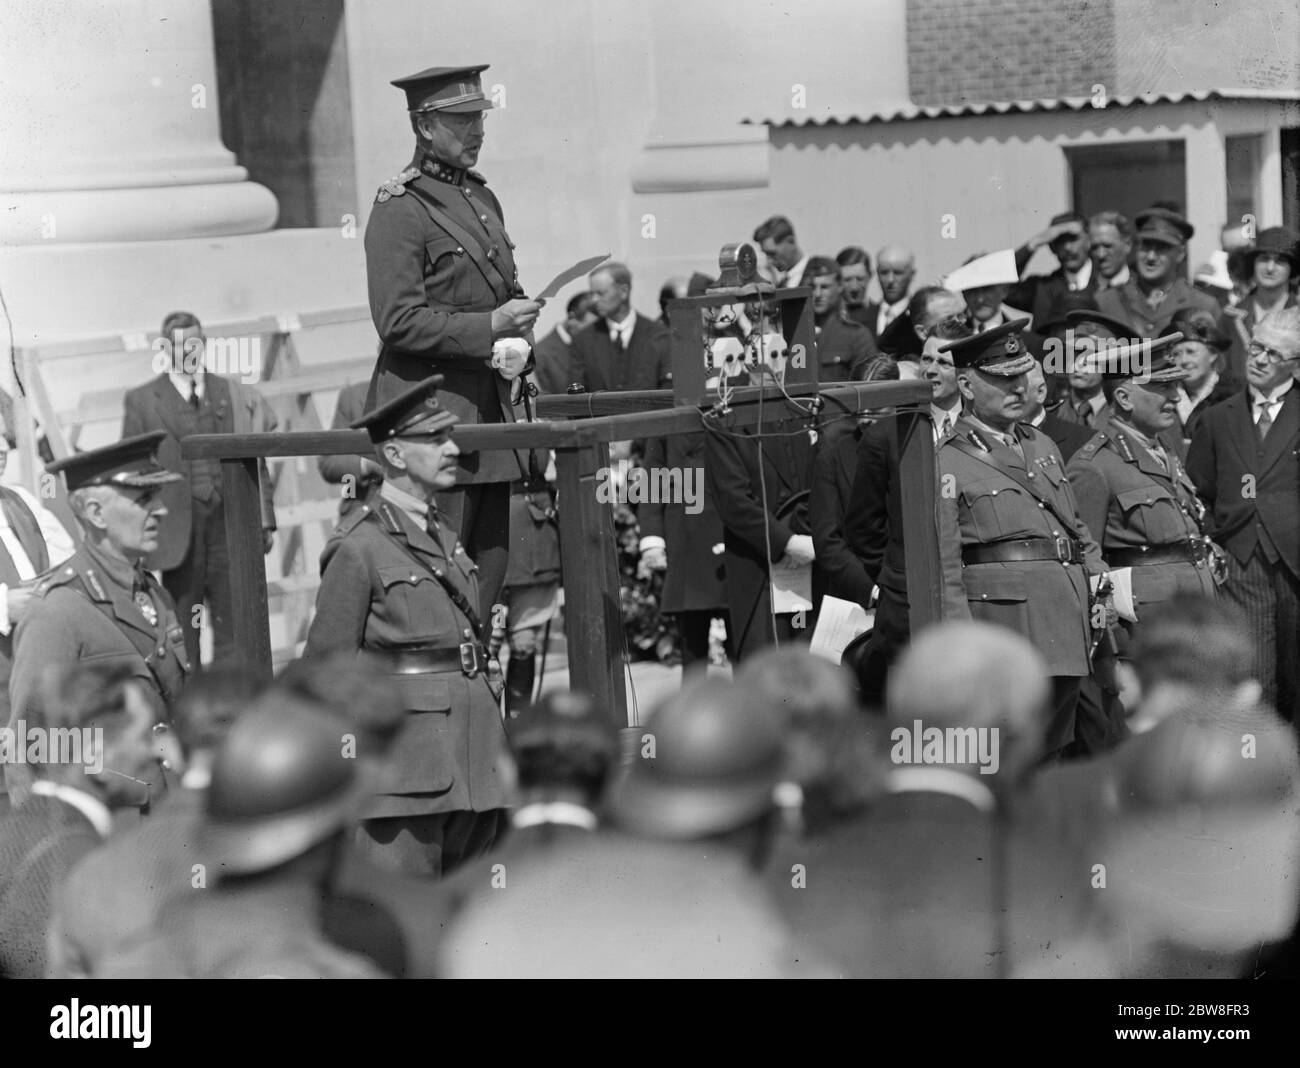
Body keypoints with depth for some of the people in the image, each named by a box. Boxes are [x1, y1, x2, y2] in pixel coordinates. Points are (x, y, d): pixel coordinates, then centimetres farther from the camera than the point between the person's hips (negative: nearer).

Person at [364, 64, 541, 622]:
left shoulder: (482, 198, 16)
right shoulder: (399, 209, -11)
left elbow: (509, 295, 24)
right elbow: (399, 322, -17)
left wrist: (517, 343, 2)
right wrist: (488, 328, -18)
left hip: (490, 409, 8)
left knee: (490, 564, 10)